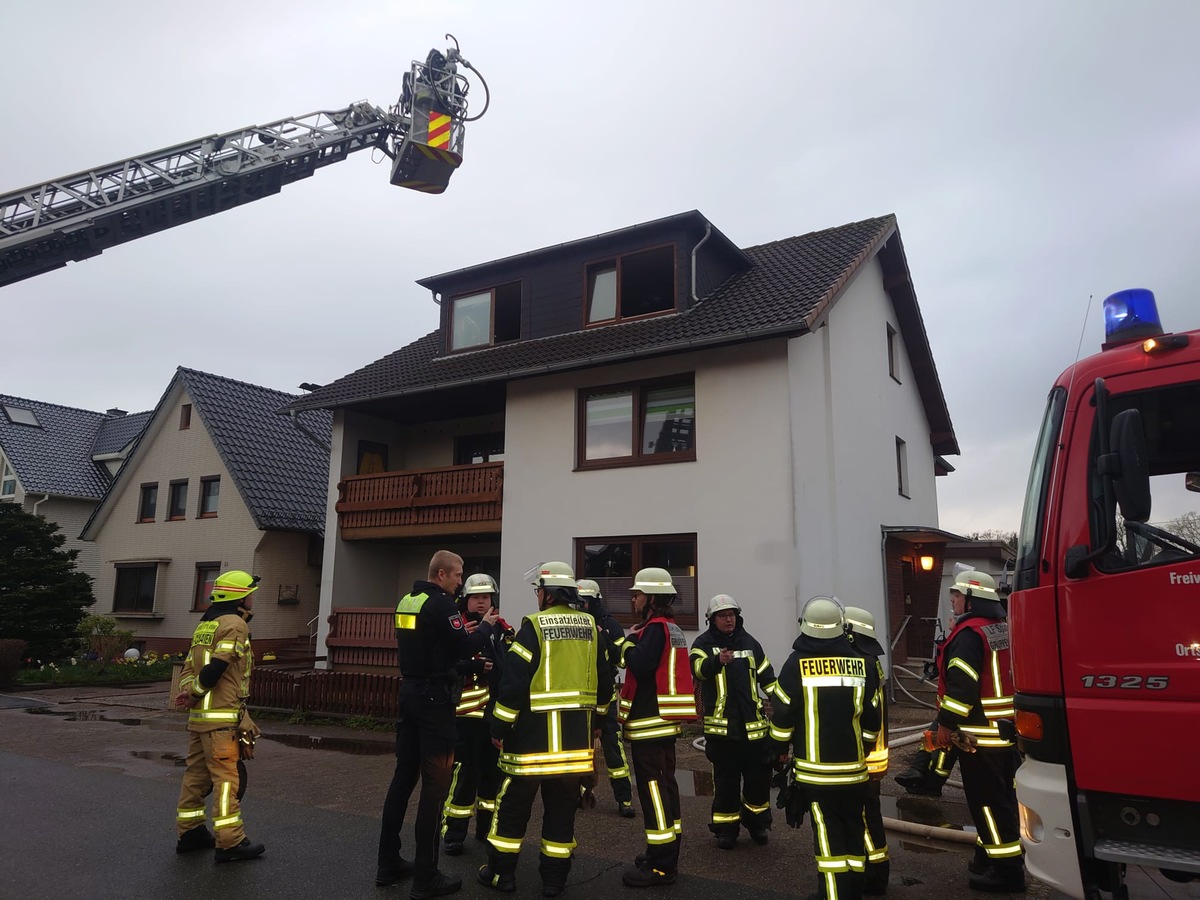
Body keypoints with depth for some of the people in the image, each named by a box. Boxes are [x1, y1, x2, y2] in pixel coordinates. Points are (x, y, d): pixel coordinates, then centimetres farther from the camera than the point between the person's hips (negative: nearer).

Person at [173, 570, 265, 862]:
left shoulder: (205, 625, 17)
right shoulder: (235, 624, -12)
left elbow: (189, 667, 14)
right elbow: (216, 667, -20)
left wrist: (188, 692, -1)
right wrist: (194, 694, -8)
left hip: (198, 716, 9)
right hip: (222, 717, -9)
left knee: (197, 773, 16)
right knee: (226, 777, -5)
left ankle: (190, 832, 25)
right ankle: (229, 842, -1)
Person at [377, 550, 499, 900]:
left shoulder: (407, 601, 11)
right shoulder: (441, 603, -16)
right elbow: (465, 649, -18)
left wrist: (460, 632, 18)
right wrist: (485, 626, -2)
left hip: (409, 693, 9)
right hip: (434, 697, -9)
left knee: (404, 775, 14)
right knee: (435, 783, -3)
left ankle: (388, 864, 23)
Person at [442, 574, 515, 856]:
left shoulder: (504, 630, 10)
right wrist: (476, 666, -25)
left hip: (498, 713, 5)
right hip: (467, 712, -5)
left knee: (493, 770, 14)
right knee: (465, 773, -2)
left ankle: (487, 828, 28)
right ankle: (454, 834, 11)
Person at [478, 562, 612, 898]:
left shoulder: (534, 625, -12)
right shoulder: (590, 626, 4)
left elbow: (513, 680, -16)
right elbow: (604, 680, 11)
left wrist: (499, 725, -6)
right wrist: (597, 720, 23)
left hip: (535, 731, -4)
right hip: (577, 733, 5)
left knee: (514, 803, 11)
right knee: (562, 806, 13)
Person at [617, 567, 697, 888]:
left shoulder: (656, 627, -16)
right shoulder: (671, 627, 15)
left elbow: (640, 666, -26)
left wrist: (629, 641, -11)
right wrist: (636, 640, 7)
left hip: (650, 721, -10)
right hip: (664, 719, 10)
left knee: (653, 788, -6)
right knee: (665, 784, 15)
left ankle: (660, 865, -1)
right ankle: (667, 854, 24)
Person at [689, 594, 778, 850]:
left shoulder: (750, 643, 11)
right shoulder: (704, 644, -3)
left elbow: (767, 676, 19)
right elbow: (699, 668, -25)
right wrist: (717, 661, -45)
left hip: (753, 724, 4)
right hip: (721, 724, -3)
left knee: (759, 776, 10)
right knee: (726, 780, 4)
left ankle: (758, 823, 29)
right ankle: (726, 829, 18)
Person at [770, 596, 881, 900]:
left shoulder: (796, 665, -11)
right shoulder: (862, 664, -3)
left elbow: (782, 716, -8)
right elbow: (873, 719, 4)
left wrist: (780, 749, 10)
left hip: (815, 769, -3)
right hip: (854, 769, 3)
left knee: (828, 834, 5)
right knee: (853, 830, 16)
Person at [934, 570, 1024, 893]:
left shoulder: (969, 634, -19)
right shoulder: (1003, 628, 11)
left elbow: (962, 685, -25)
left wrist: (946, 724, -17)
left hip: (980, 734, -10)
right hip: (1007, 730, 10)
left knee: (987, 802, -1)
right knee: (1002, 797, 17)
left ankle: (1006, 870, 4)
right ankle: (993, 857, 28)